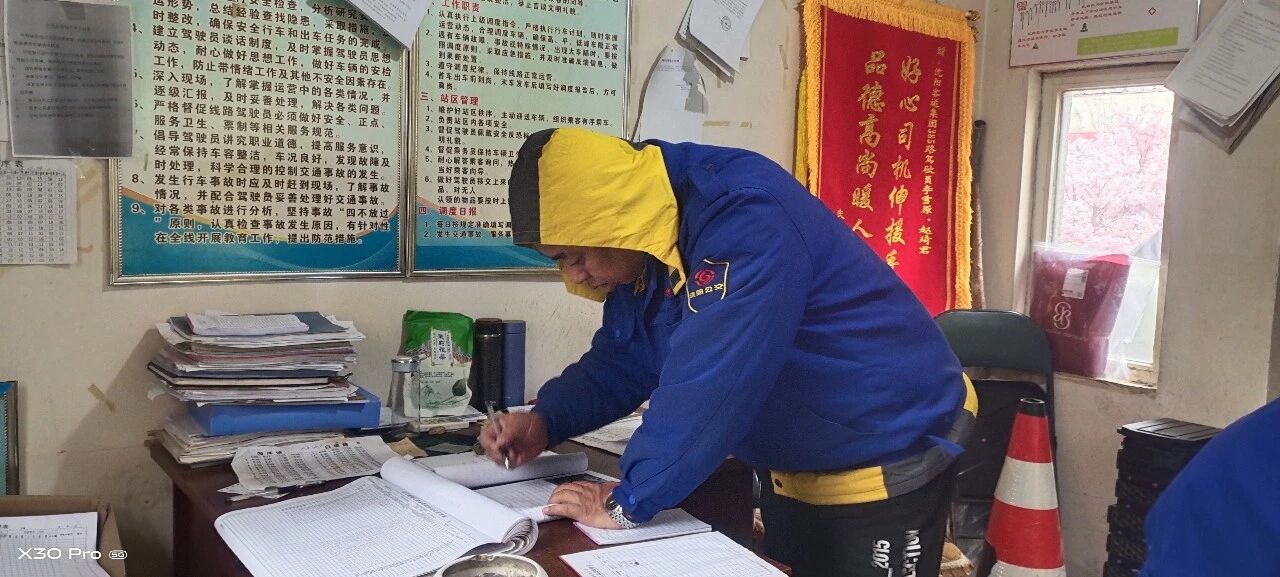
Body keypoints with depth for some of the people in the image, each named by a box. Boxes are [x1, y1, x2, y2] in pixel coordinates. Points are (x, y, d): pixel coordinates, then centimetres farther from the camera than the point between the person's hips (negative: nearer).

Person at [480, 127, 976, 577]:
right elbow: (621, 360, 5)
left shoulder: (744, 218, -33)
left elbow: (708, 385, -37)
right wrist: (544, 421, -10)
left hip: (887, 462, -8)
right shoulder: (646, 246, -2)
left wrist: (629, 501, -29)